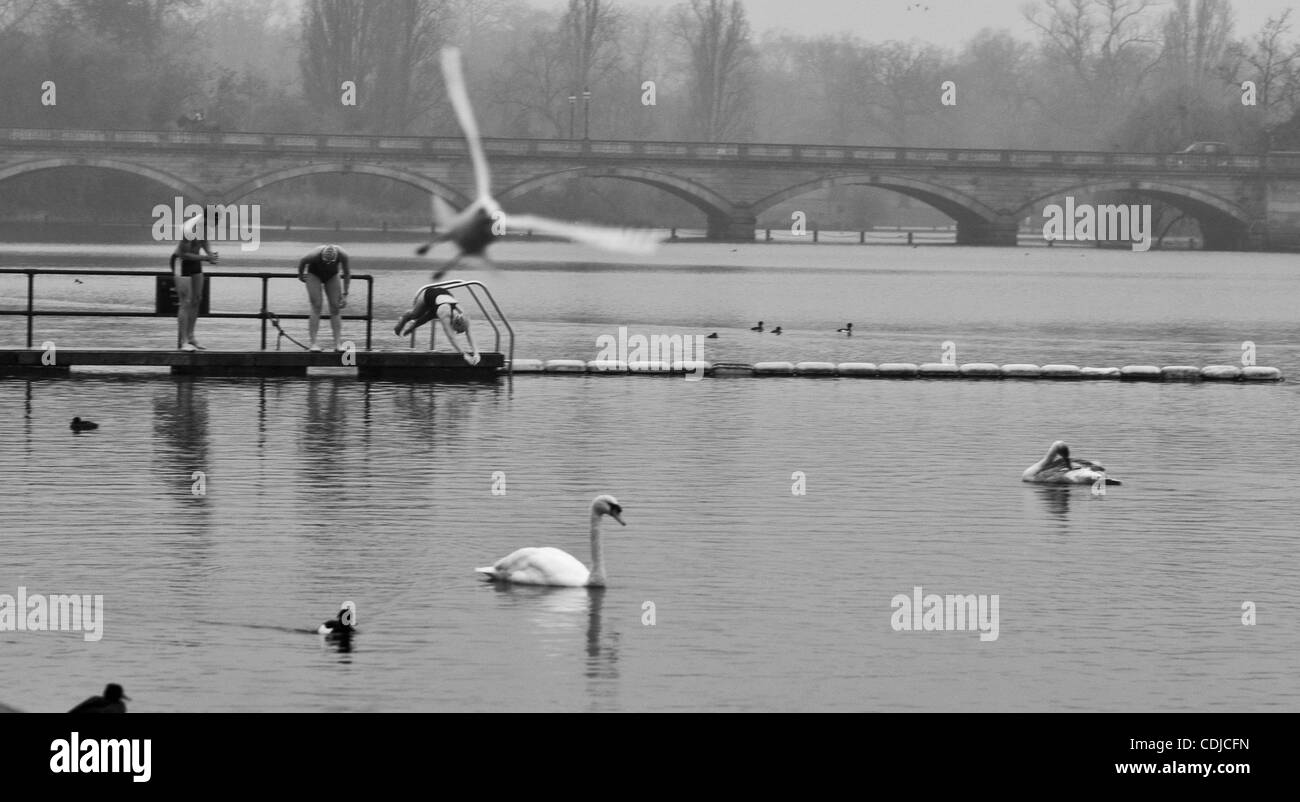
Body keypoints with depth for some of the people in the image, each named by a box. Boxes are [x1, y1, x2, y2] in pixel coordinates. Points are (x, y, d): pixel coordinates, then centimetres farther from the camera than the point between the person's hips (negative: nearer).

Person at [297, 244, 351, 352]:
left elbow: (346, 274, -15)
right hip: (314, 275, -3)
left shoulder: (342, 255, -31)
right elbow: (302, 261, -13)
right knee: (316, 308, -15)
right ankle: (313, 343, -18)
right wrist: (300, 275, 6)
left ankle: (338, 344, -9)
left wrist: (345, 295, -15)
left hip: (331, 276, 3)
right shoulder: (315, 255, -36)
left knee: (335, 309, -7)